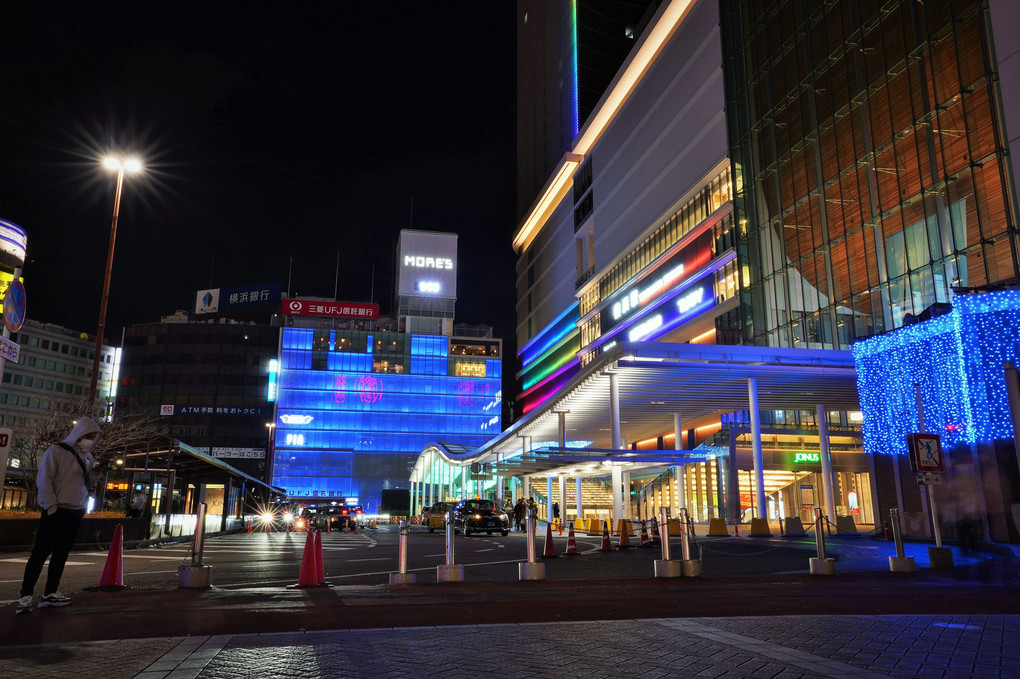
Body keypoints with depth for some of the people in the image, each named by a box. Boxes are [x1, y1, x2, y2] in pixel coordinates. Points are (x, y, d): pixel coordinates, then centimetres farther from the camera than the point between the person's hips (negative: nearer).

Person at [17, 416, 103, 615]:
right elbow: (44, 480, -12)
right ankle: (25, 597, 0)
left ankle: (50, 594, 17)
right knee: (41, 552, -4)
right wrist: (51, 507, -16)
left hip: (76, 513, 7)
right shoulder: (56, 452, -8)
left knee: (61, 554, 10)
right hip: (55, 512, -6)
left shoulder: (88, 457, 12)